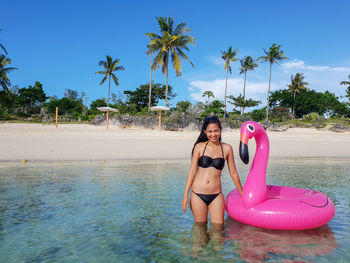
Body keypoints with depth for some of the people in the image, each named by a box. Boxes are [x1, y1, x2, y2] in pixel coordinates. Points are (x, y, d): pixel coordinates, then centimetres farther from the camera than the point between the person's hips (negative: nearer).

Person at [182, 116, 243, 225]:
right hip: (198, 194, 0)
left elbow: (233, 173, 11)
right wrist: (185, 195, 0)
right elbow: (192, 171, 2)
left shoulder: (227, 148, 3)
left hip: (216, 195, 1)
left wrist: (241, 193, 18)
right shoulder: (199, 147, 0)